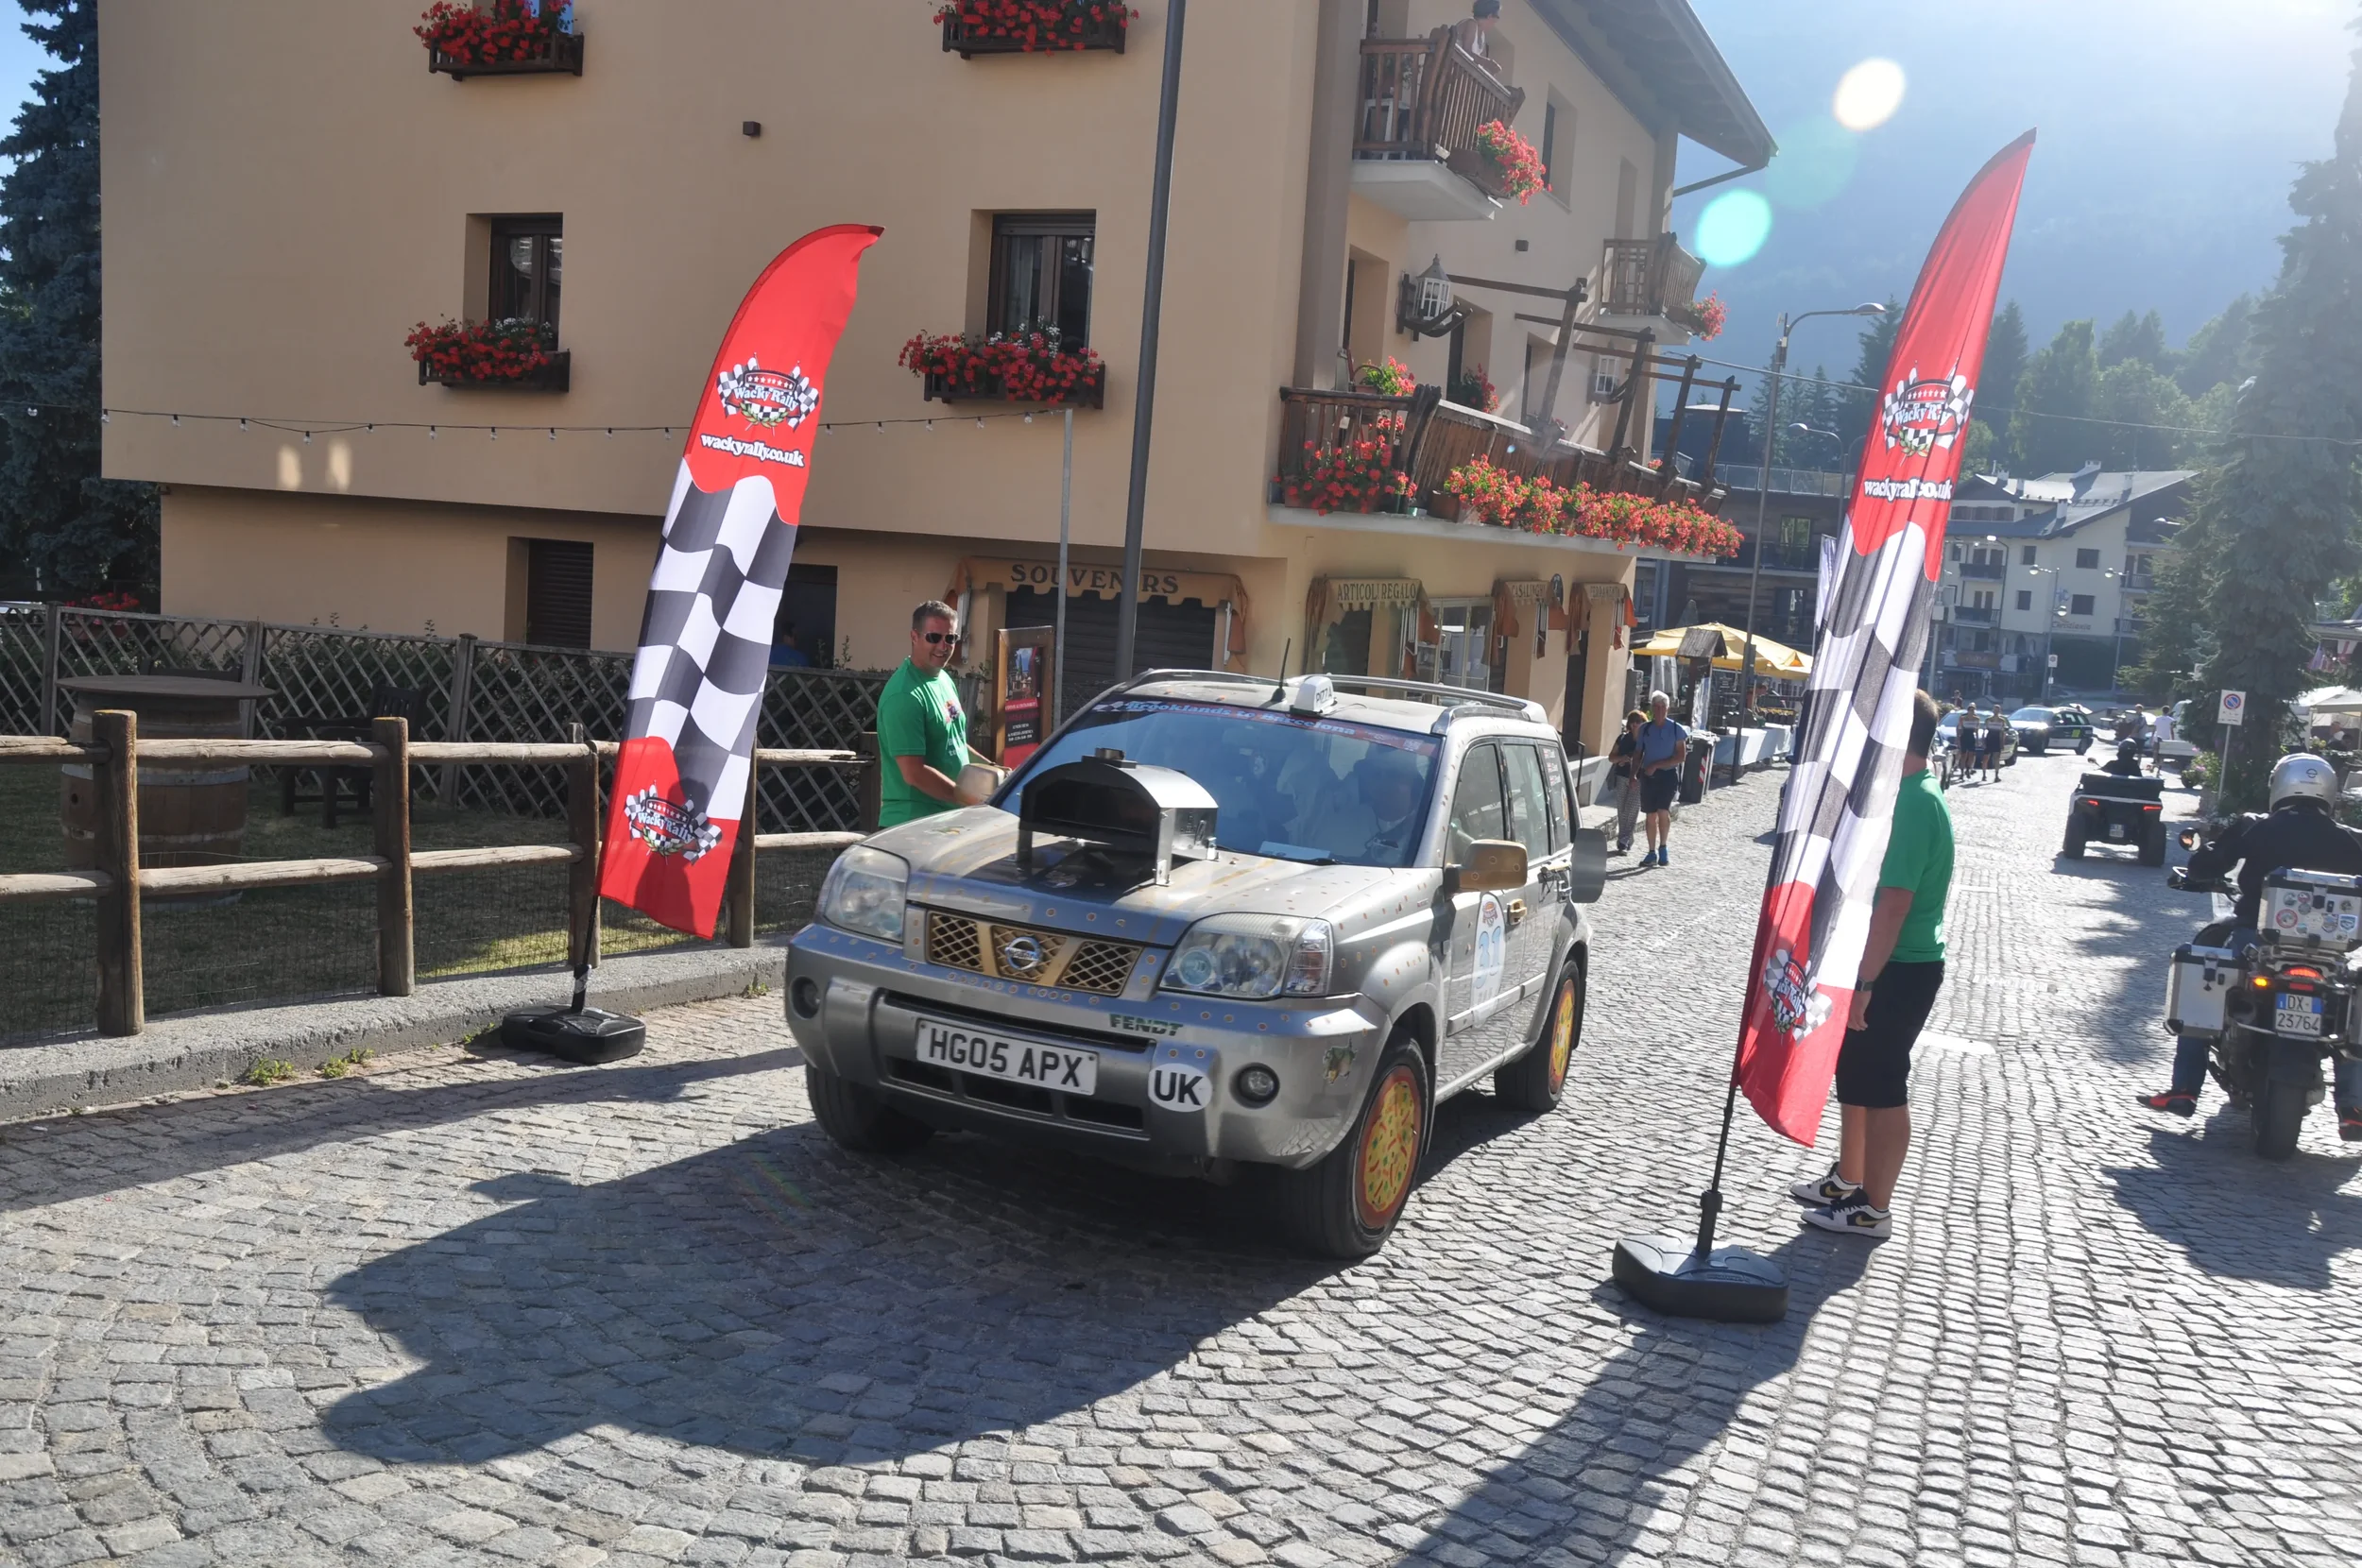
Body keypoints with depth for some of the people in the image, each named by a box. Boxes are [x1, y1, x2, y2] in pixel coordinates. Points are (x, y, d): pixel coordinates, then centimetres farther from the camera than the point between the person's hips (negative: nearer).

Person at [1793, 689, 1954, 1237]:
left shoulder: (1915, 805, -22)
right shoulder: (1906, 795, 11)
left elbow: (1894, 903, -27)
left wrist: (1863, 982, -27)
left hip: (1896, 971, -10)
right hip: (1881, 963, 10)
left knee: (1881, 1089, 1)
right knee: (1853, 1074, 20)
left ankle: (1873, 1209, 12)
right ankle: (1846, 1181, 35)